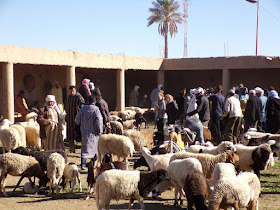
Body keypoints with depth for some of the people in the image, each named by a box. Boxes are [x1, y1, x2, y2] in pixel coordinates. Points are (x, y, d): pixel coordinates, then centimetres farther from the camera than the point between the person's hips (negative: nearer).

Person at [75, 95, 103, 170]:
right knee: (95, 146, 15)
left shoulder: (83, 108, 1)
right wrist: (99, 130, -14)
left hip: (84, 131, 3)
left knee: (85, 147, 8)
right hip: (93, 132, -3)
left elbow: (77, 120, 3)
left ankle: (83, 164, -4)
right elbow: (98, 120, -23)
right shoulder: (95, 109, -12)